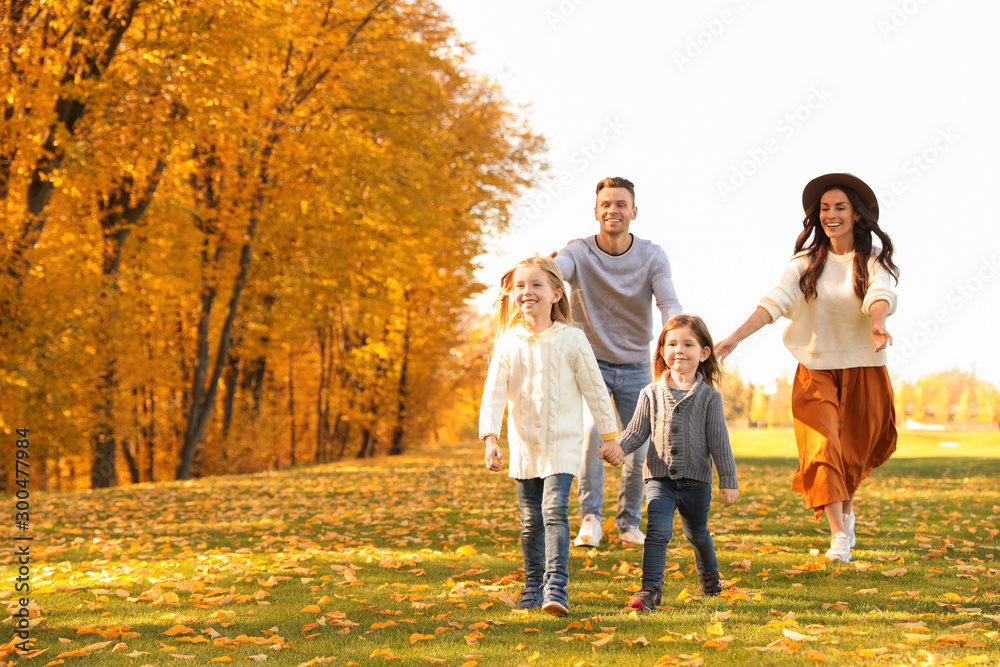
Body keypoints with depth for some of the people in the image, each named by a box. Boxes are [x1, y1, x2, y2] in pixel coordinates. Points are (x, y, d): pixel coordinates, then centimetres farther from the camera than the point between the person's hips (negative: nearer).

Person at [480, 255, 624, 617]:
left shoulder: (571, 339, -4)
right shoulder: (509, 343, 1)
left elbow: (595, 389, 1)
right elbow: (493, 393, -3)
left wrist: (610, 436, 4)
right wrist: (490, 438, -15)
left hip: (563, 442, -3)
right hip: (523, 446, 3)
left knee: (554, 509, -18)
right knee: (531, 519, 10)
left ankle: (557, 585, -20)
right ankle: (533, 585, 23)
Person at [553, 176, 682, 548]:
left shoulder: (652, 257, -11)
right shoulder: (580, 252, -15)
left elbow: (669, 303, -23)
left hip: (636, 367, 2)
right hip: (591, 363, -2)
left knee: (639, 450, 3)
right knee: (591, 436, -22)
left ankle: (629, 523, 21)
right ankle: (590, 518, -9)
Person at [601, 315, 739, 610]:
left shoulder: (709, 397, -2)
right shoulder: (651, 394, 3)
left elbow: (719, 441, -1)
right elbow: (637, 431, 4)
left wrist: (728, 481, -1)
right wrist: (619, 446, -17)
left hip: (696, 479, 0)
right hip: (660, 477, 0)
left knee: (697, 532, 18)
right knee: (657, 530, -16)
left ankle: (709, 574, 45)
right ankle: (650, 589, -17)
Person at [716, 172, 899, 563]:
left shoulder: (874, 260, -2)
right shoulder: (807, 263, 3)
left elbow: (881, 295, -23)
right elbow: (776, 301, -8)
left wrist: (878, 324, -46)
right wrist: (736, 337, -22)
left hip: (863, 370, 0)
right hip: (816, 369, 0)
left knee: (855, 451, 10)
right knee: (821, 447, -15)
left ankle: (846, 510, 40)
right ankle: (839, 535, -18)